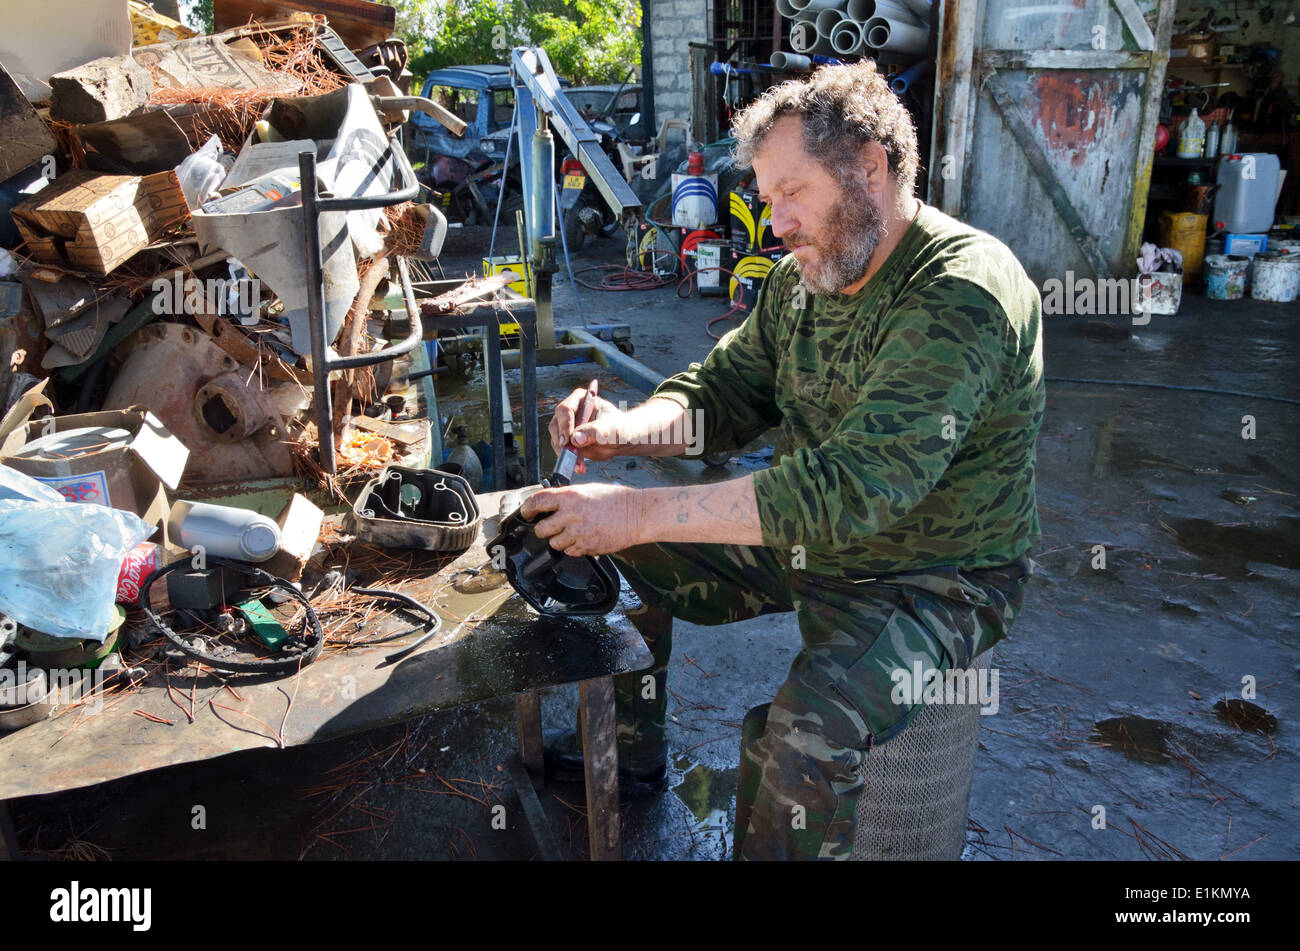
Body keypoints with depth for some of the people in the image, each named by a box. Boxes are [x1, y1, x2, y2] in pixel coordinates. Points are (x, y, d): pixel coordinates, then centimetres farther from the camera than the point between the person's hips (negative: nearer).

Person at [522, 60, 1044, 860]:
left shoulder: (965, 293, -27)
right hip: (804, 541, 8)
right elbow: (726, 390, 7)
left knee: (804, 737, -32)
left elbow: (851, 488, -36)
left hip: (935, 578, -8)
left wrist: (639, 512, -36)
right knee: (622, 557, 8)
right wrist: (629, 429, -16)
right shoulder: (802, 275, -1)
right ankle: (633, 752, 28)